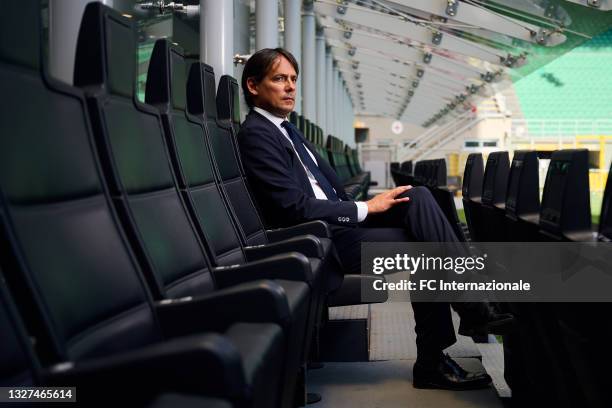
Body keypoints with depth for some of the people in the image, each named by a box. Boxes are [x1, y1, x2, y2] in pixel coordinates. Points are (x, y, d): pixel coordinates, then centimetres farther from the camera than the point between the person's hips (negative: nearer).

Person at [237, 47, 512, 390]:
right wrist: (365, 208, -14)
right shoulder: (256, 134, -11)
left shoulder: (285, 129, 18)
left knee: (418, 197, -10)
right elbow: (294, 207, -19)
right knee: (424, 246, -15)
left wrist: (364, 207, 1)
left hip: (337, 220, 8)